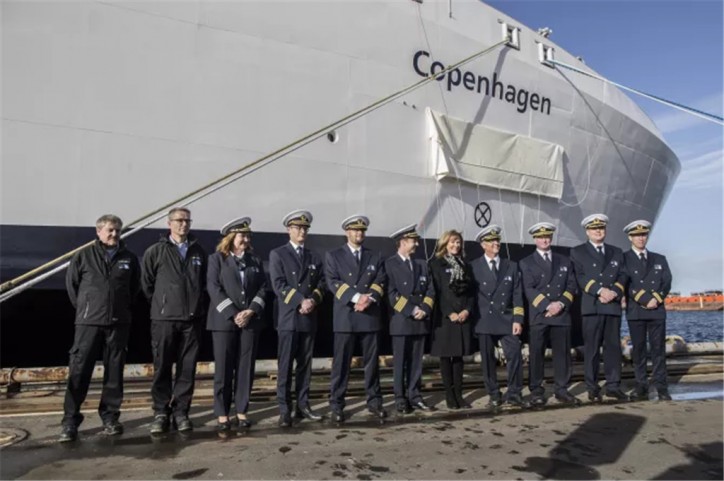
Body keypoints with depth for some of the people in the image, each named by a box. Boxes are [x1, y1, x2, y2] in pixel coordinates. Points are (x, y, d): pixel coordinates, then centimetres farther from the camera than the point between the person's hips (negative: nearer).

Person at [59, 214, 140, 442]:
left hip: (119, 323, 2)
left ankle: (110, 417, 18)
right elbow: (71, 283, 9)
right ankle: (70, 421, 5)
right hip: (89, 322, -2)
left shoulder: (129, 258, 5)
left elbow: (135, 287, 17)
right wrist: (84, 308, 9)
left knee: (114, 372, 7)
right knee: (79, 371, -3)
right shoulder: (84, 256, -1)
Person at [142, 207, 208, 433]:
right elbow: (147, 283, 5)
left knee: (187, 369, 5)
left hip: (192, 320, 2)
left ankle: (181, 412, 15)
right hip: (164, 319, -2)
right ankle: (161, 413, 14)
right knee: (162, 368, 3)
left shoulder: (199, 251, 9)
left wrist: (198, 305, 9)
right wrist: (161, 304, 8)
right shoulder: (155, 251, 1)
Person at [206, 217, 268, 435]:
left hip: (250, 320, 3)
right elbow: (214, 288, -6)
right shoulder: (217, 259, 4)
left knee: (246, 368, 5)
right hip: (224, 320, -3)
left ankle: (242, 412, 13)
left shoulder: (255, 261, 14)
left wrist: (251, 311, -8)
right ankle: (222, 415, 6)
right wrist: (233, 314, -14)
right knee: (223, 369, -1)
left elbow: (262, 289, 7)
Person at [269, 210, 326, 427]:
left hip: (309, 318, 4)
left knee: (305, 364, 9)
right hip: (288, 318, -4)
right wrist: (301, 301, -15)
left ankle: (303, 405, 17)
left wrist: (313, 301, -11)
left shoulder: (315, 257, 17)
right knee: (286, 366, -3)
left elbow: (321, 284, 9)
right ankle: (284, 410, 2)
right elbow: (279, 285, -8)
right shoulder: (277, 254, 3)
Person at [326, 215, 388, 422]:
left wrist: (369, 299, -15)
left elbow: (380, 282, 5)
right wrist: (356, 297, -18)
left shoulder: (375, 257, 14)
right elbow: (333, 282, -6)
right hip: (345, 316, -3)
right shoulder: (333, 256, 5)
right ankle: (337, 405, 7)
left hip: (371, 315, 3)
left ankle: (374, 401, 19)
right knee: (341, 363, -1)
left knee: (372, 361, 9)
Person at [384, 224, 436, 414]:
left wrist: (424, 309, -6)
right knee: (400, 362, 1)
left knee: (416, 361, 8)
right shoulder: (390, 264, -2)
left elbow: (430, 290, 11)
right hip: (401, 320, -5)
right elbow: (391, 293, -10)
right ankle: (401, 399, 8)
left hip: (421, 321, 5)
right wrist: (411, 310, -13)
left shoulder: (421, 264, 17)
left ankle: (415, 396, 16)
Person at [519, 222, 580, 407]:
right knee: (536, 354, -1)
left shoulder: (564, 261, 17)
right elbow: (529, 290, -3)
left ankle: (562, 390, 13)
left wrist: (561, 304, -8)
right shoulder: (527, 263, 8)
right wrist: (547, 305, -14)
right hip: (538, 315, -3)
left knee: (562, 353, 4)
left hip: (562, 314, 3)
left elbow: (572, 286, 9)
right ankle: (536, 391, 6)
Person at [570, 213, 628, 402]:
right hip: (591, 306, -3)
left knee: (613, 346, 4)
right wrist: (600, 290, -17)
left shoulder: (616, 252, 19)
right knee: (591, 348, -1)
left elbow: (622, 276, 8)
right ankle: (592, 388, 4)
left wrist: (614, 292, -11)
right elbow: (580, 277, -4)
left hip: (613, 305, 3)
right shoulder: (578, 252, 8)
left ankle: (613, 386, 12)